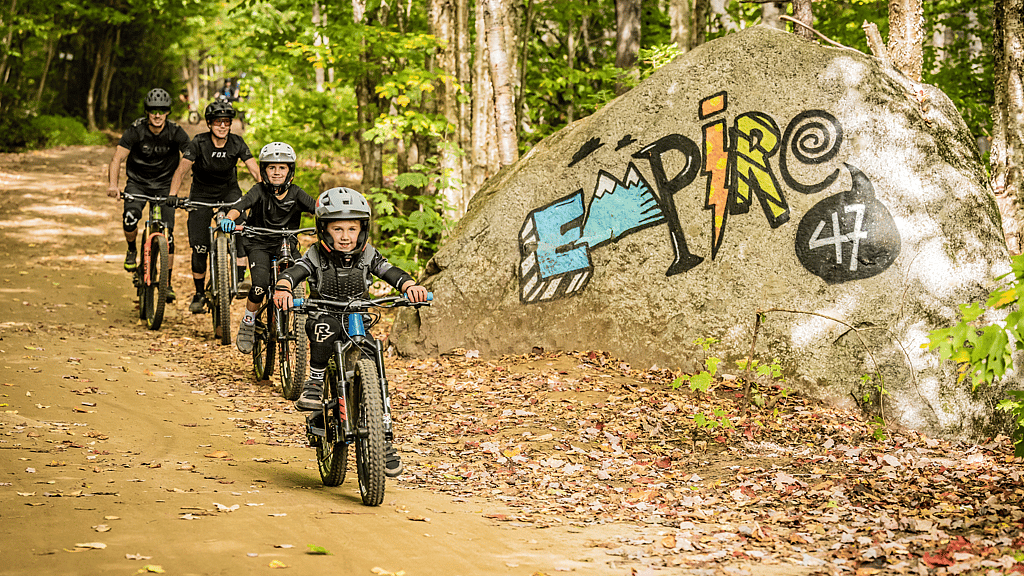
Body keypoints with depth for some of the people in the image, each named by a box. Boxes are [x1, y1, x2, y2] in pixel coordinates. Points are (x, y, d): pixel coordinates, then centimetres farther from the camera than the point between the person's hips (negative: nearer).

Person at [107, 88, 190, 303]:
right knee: (130, 219, -28)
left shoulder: (175, 132, -17)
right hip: (138, 182, -1)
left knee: (167, 234, -8)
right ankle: (131, 250, 6)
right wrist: (113, 184, -41)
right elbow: (117, 158, -24)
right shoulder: (136, 130, -19)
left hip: (164, 184, 1)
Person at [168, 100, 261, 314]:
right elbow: (182, 169, -30)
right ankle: (199, 294, 12)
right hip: (202, 194, -1)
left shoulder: (237, 143, -15)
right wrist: (172, 195, -44)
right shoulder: (199, 143, -21)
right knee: (199, 247, -5)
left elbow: (254, 169, -21)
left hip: (229, 190, 1)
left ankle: (239, 279, -23)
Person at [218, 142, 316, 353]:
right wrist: (229, 218, -50)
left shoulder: (296, 194, -5)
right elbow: (241, 205, -27)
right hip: (259, 244, -3)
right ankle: (248, 323, 1)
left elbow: (318, 209, -19)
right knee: (261, 285, -24)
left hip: (286, 244, 3)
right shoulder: (259, 191, -11)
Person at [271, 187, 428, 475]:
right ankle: (315, 382, -25)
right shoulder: (316, 256, -8)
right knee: (326, 323, -40)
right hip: (324, 322, -2)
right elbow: (294, 272, -24)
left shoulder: (368, 256, -2)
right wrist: (282, 288, -48)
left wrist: (410, 285, -38)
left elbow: (391, 272, -16)